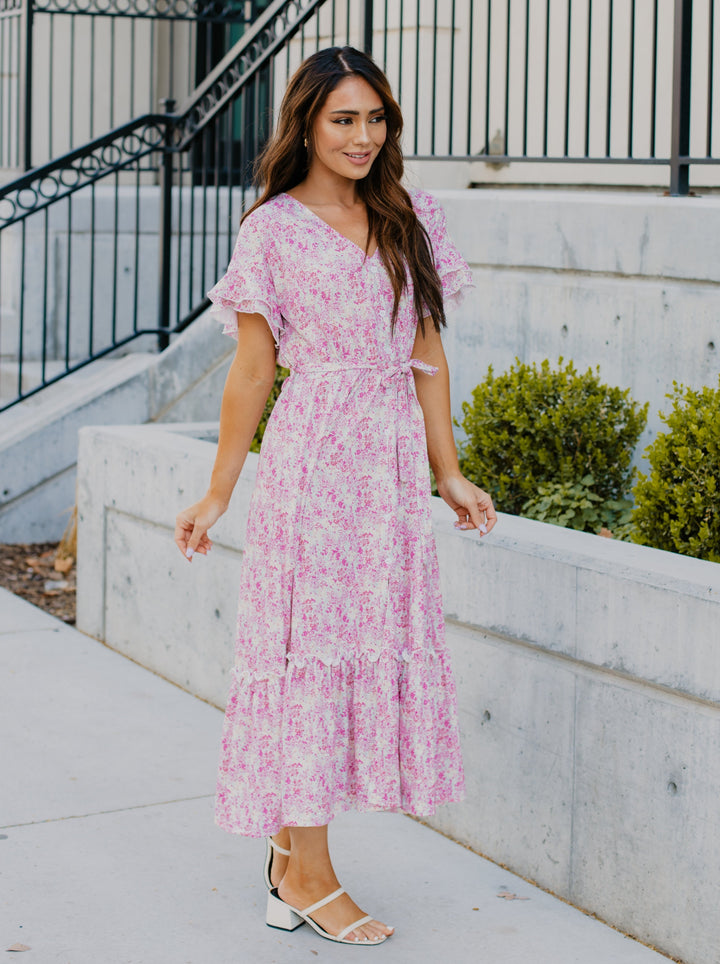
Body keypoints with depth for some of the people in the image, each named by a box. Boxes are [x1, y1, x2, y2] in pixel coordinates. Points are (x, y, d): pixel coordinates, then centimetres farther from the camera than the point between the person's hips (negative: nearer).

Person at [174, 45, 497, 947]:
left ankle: (290, 850, 17)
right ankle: (307, 874, 5)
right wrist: (217, 494, 1)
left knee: (381, 642, 6)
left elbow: (426, 354, 14)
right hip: (313, 457, -5)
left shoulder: (413, 220, 11)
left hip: (395, 463, 5)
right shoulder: (273, 231, -1)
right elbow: (252, 370, 0)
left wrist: (448, 473, 12)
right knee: (311, 642, -3)